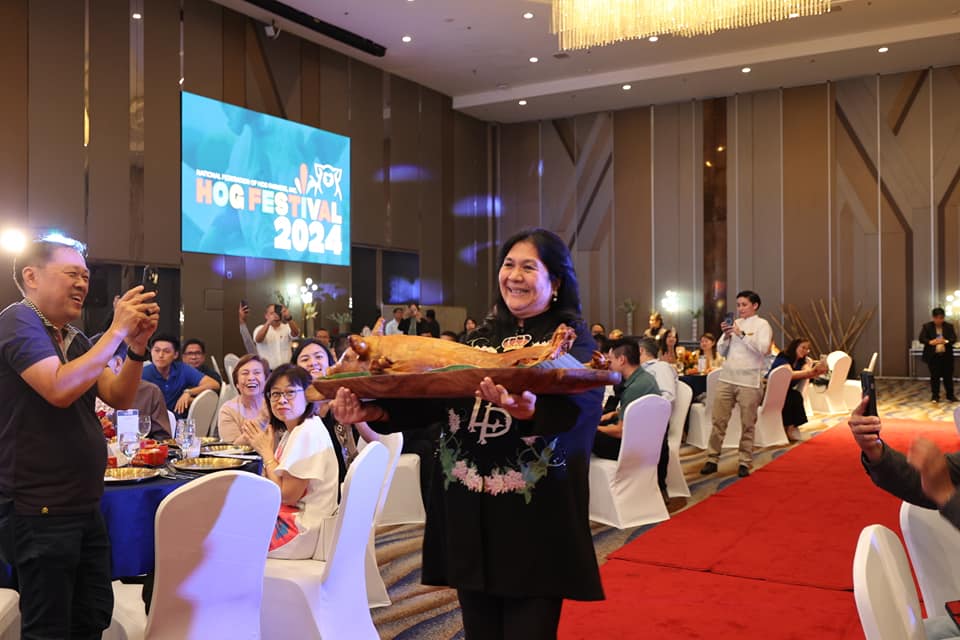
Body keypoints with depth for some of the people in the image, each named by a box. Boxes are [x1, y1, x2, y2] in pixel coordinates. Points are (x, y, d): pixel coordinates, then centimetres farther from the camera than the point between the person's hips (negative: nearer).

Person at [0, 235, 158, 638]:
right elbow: (60, 389, -26)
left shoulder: (74, 338, 14)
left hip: (84, 507, 8)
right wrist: (117, 331, -21)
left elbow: (119, 397, 10)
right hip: (40, 513, -8)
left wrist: (137, 345, -5)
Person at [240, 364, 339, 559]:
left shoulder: (308, 433, -20)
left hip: (302, 531, -9)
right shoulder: (292, 431, 10)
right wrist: (265, 448, -2)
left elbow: (287, 496, -19)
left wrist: (266, 452, -10)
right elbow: (275, 487, 7)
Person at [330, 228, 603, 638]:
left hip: (533, 514, -4)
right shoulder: (482, 337, 13)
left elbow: (583, 400, -22)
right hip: (469, 511, 5)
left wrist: (531, 408, -44)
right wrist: (375, 411, -14)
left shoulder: (572, 338, -2)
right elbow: (437, 394, 4)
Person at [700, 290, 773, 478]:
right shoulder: (734, 324, 14)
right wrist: (726, 336, -2)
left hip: (749, 380, -4)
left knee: (748, 424, 3)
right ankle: (712, 459, 8)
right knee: (718, 420, 2)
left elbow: (763, 348, -15)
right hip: (726, 378, 4)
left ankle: (745, 463, 11)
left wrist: (741, 334, -14)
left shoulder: (762, 325, 1)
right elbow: (722, 352, 15)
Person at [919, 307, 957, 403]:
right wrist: (931, 342, -23)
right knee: (935, 376, 5)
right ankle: (935, 396, 13)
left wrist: (946, 341, -23)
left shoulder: (949, 326, 4)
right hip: (933, 356, -1)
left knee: (948, 376, 5)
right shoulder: (926, 326, 0)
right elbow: (922, 339, -5)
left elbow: (954, 338, -2)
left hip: (947, 356, 1)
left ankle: (950, 395, 16)